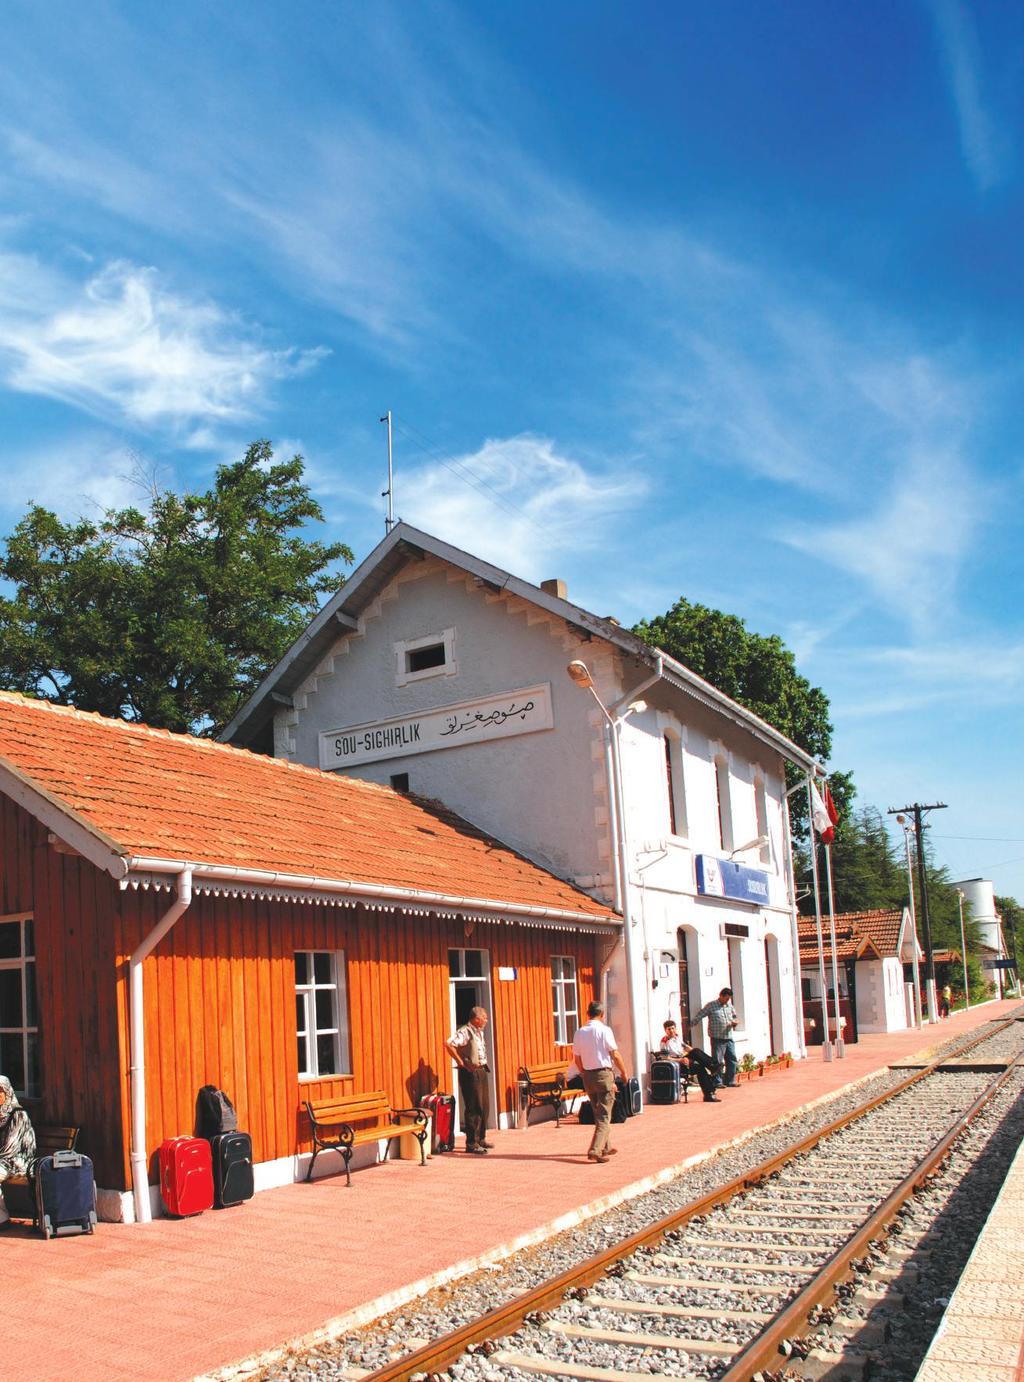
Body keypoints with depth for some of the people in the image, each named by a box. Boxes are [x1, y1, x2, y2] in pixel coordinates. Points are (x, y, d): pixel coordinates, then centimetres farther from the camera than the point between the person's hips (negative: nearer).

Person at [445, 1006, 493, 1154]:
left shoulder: (479, 1032, 14)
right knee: (474, 1108, -8)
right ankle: (471, 1143, -4)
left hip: (481, 1071, 9)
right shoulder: (465, 1032, -15)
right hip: (470, 1072, -9)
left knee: (484, 1106, 13)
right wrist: (461, 1062, -22)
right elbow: (449, 1044, -29)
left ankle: (481, 1139, 24)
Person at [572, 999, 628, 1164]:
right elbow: (615, 1055, -11)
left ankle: (605, 1147, 29)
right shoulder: (604, 1030, -11)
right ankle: (595, 1150, -14)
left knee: (598, 1113, 20)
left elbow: (577, 1059, 8)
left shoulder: (579, 1032, 4)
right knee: (604, 1116, -2)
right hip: (604, 1074, -5)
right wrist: (623, 1072, 3)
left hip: (587, 1076, 6)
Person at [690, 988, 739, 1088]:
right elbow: (698, 1017, -4)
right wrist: (689, 1026, -10)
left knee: (732, 1060, 7)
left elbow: (736, 1017, 26)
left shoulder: (730, 1006, 15)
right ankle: (718, 1082, 5)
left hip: (729, 1038, 6)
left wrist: (735, 1022, 2)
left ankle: (730, 1081, 16)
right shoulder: (711, 1006, -3)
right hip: (717, 1039, -6)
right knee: (717, 1062, -3)